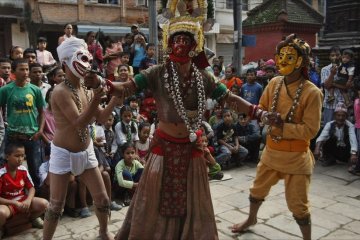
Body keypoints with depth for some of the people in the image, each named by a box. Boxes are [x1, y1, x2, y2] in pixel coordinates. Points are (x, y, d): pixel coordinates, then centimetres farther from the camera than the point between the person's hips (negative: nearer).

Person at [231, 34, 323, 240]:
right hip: (271, 151, 6)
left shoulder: (312, 92, -18)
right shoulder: (274, 83, -2)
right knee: (258, 189, 24)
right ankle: (251, 219, 52)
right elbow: (262, 108, 10)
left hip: (295, 157, -6)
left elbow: (311, 130, -19)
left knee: (298, 205, 5)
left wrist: (282, 125, -27)